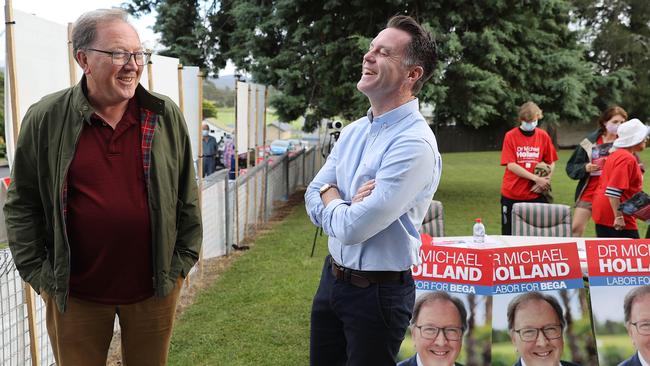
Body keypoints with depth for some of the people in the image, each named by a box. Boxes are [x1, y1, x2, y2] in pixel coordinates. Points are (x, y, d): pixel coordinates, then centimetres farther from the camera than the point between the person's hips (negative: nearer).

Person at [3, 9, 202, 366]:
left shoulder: (166, 117, -2)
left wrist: (184, 259, 2)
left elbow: (186, 197, 4)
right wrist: (38, 274, -4)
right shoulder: (45, 119, -6)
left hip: (155, 286, 1)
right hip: (73, 292, -1)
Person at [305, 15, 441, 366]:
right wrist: (347, 206, -18)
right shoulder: (353, 131, 4)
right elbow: (313, 199, 3)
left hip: (378, 292, -7)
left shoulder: (414, 144, -23)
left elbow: (351, 228, -26)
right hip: (332, 278, 8)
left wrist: (330, 200, -5)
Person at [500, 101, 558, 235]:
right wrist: (536, 178, -16)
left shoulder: (543, 136, 3)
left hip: (536, 194, 2)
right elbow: (511, 165, -12)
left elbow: (551, 162, 10)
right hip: (512, 194, -2)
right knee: (510, 234, 6)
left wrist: (546, 181, -8)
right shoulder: (510, 136, -5)